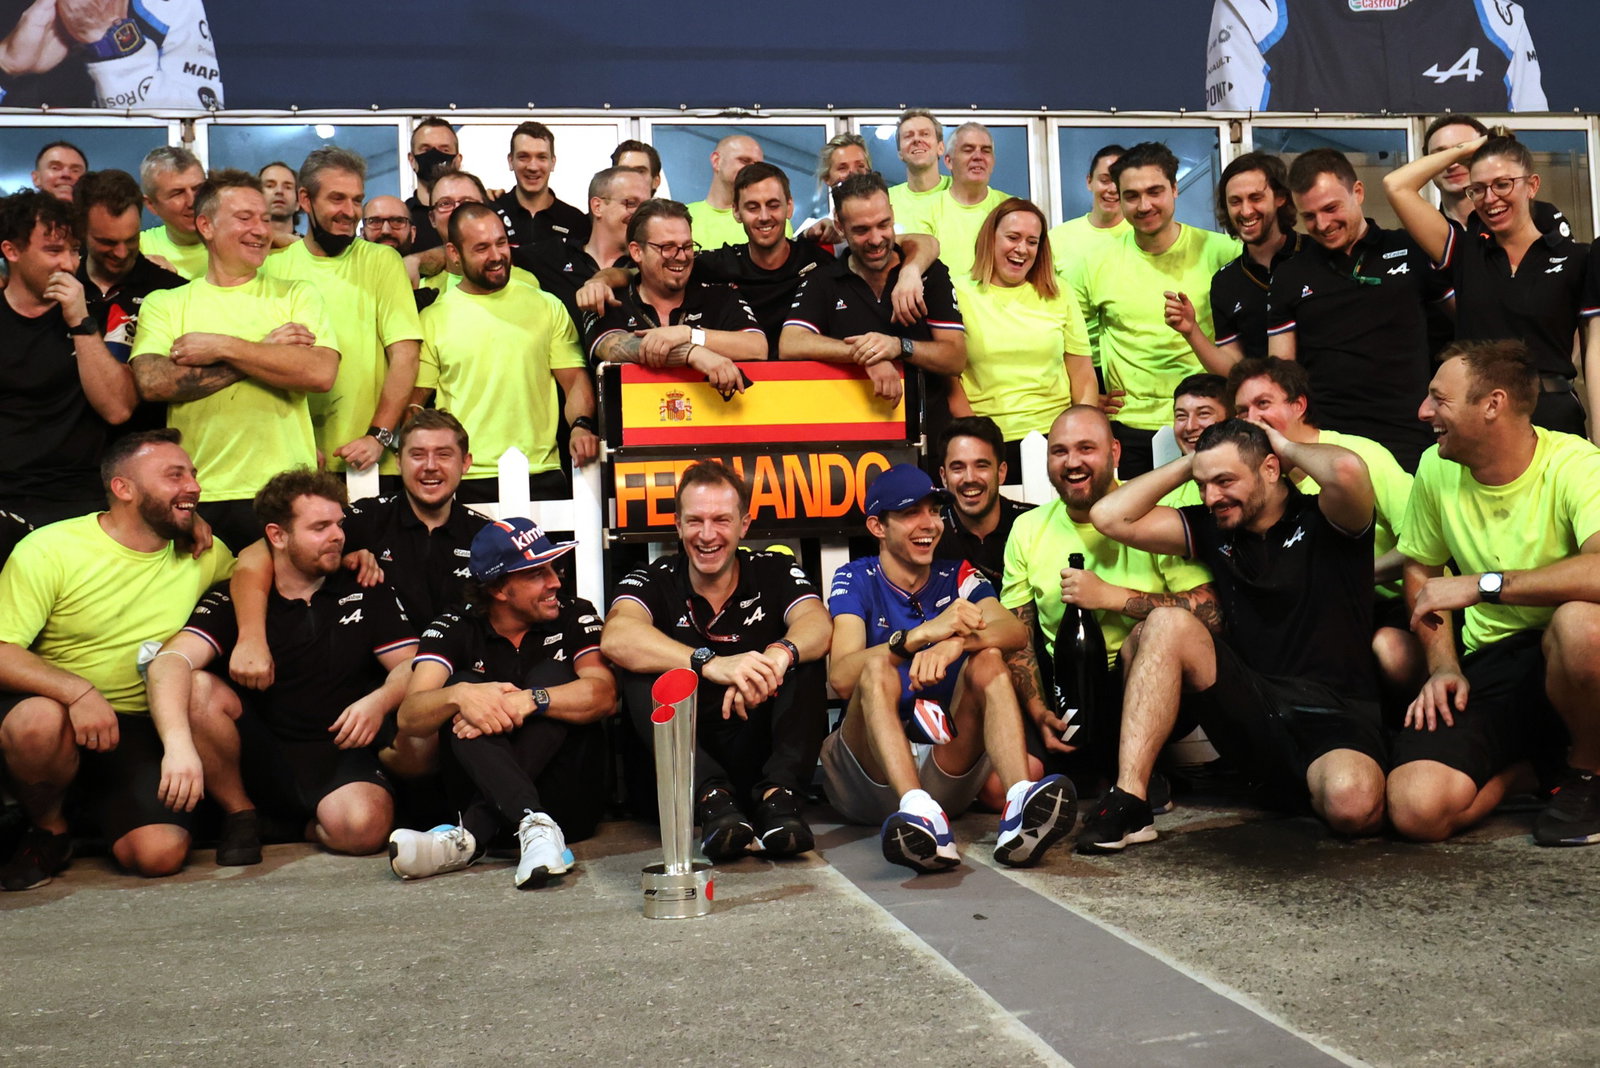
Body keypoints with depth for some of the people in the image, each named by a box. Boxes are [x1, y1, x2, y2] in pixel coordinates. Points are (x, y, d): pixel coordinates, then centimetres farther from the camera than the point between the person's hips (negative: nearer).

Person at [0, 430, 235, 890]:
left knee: (161, 855, -23)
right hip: (54, 706, -1)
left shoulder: (203, 555, 2)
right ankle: (47, 832, -6)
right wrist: (78, 691, -32)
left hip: (140, 728, 2)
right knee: (37, 721, -37)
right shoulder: (49, 549, -11)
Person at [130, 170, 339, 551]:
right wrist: (265, 350, -8)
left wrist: (221, 346, -9)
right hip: (196, 498, 0)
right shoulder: (164, 304, 9)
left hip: (284, 495, 0)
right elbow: (153, 382, -9)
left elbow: (321, 373, -8)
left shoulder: (297, 296, 9)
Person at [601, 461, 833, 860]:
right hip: (685, 760, -1)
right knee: (640, 674, -24)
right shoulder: (653, 581, -2)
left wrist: (778, 655, -43)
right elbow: (616, 638, -25)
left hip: (760, 750, 1)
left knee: (804, 657, -19)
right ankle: (713, 798, -36)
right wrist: (711, 663, -41)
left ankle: (778, 795, -30)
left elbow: (818, 624, -18)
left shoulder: (775, 572, 3)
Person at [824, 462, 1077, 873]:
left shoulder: (957, 576, 9)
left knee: (987, 658, -17)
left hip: (947, 764, 3)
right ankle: (918, 812, -52)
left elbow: (1016, 633, -13)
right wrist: (925, 632, -34)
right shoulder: (857, 580, -1)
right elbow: (841, 677, -20)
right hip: (869, 773, -2)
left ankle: (1019, 804, -41)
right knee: (878, 665, -27)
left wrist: (958, 642, -35)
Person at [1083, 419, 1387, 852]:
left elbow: (1348, 471, -26)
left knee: (1351, 807, -37)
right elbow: (1109, 517, 7)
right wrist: (1190, 463, 8)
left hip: (1335, 715, -4)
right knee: (1168, 624, -20)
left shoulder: (1322, 522, -1)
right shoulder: (1212, 529, 13)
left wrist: (1289, 449, -4)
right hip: (1252, 709, 4)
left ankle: (1310, 783, 3)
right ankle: (1127, 801, -26)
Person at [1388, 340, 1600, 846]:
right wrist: (1442, 666, 2)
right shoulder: (1437, 467, 1)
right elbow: (1421, 569, 16)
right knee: (1417, 810, -21)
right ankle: (1532, 750, 13)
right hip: (1487, 663, 4)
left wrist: (1482, 584, -28)